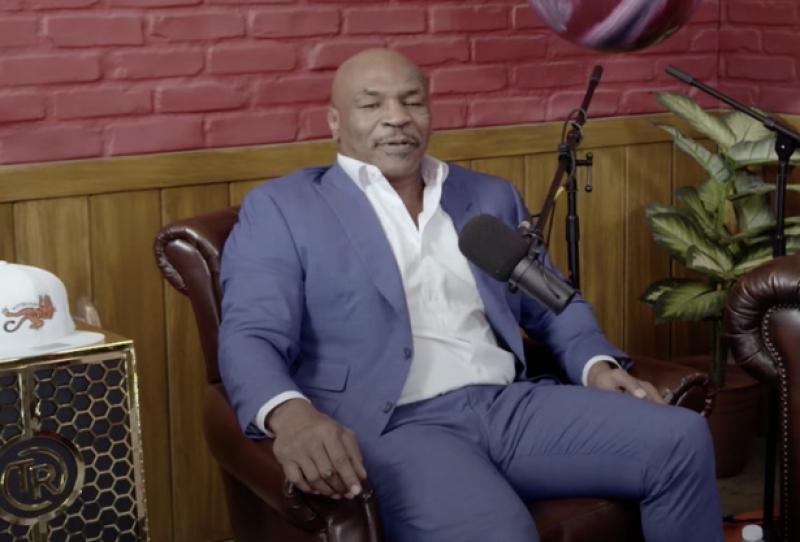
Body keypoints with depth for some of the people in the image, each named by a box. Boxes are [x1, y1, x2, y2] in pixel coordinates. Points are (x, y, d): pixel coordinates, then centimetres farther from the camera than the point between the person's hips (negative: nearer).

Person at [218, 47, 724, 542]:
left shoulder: (492, 198, 22)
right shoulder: (282, 208, 7)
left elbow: (555, 306, 28)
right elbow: (251, 337, -5)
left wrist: (598, 364, 4)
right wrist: (289, 413, -28)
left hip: (511, 404, 6)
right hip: (390, 425, -5)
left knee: (682, 439, -14)